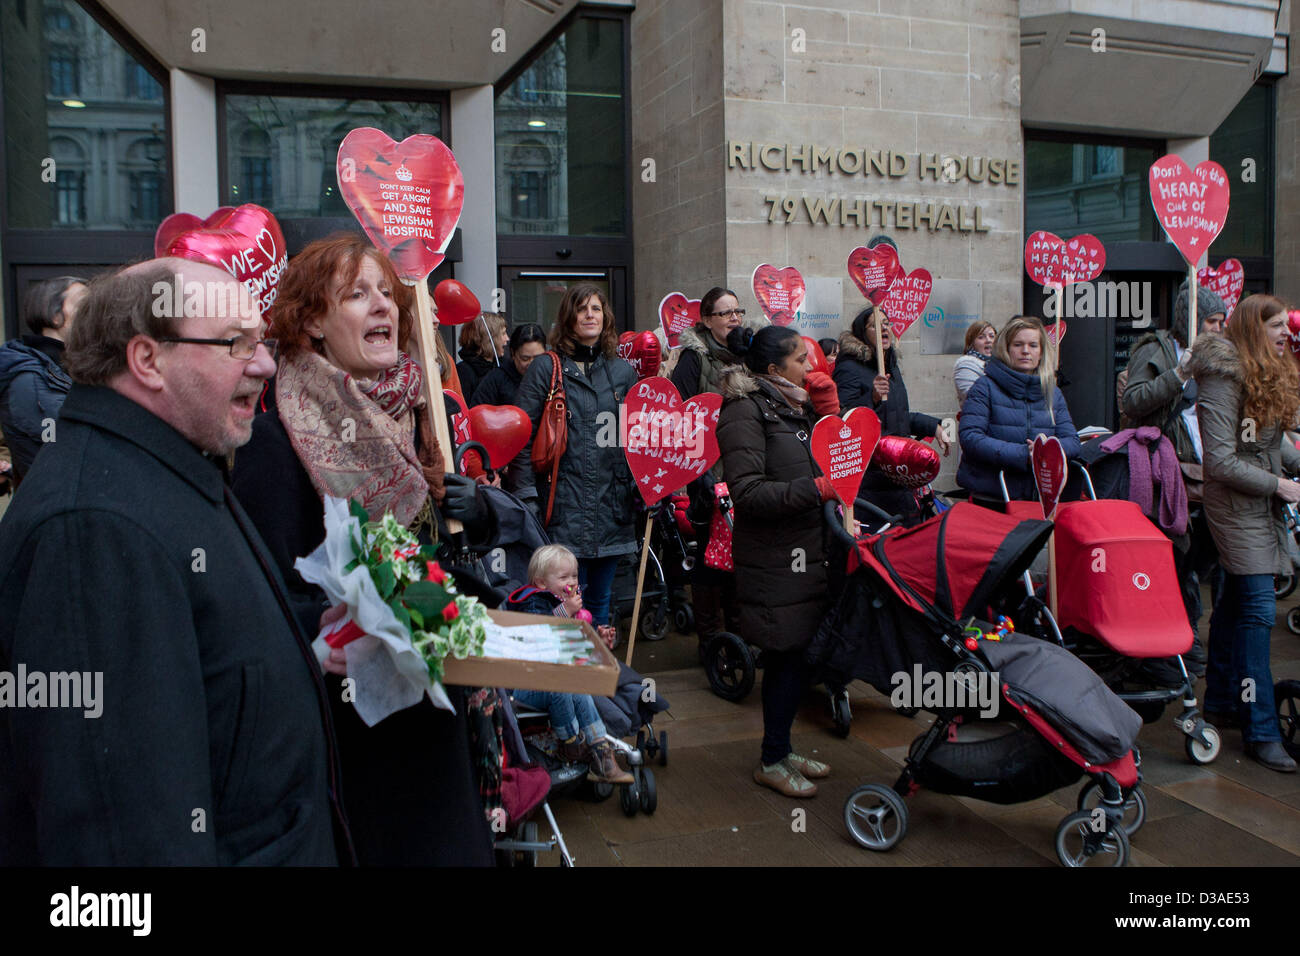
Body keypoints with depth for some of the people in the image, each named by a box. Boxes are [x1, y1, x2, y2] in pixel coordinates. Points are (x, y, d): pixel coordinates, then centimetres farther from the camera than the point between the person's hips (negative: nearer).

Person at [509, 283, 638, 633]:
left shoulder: (623, 371, 12)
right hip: (564, 506, -4)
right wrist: (526, 494, -11)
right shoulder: (546, 368, 0)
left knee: (601, 601, 14)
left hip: (613, 505, 4)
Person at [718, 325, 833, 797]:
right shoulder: (745, 411, -13)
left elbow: (817, 465, 26)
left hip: (804, 551, 9)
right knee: (791, 656, -3)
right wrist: (815, 489, -25)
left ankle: (781, 749, 27)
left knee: (791, 656, 13)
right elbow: (748, 492, -21)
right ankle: (771, 761, 13)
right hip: (773, 558, -9)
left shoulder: (795, 408, 16)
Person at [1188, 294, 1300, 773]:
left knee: (1235, 603, 16)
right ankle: (1261, 732, -6)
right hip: (1236, 505, -9)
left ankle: (1221, 702, 28)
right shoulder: (1225, 380, -17)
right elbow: (1221, 462, -20)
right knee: (1258, 610, -11)